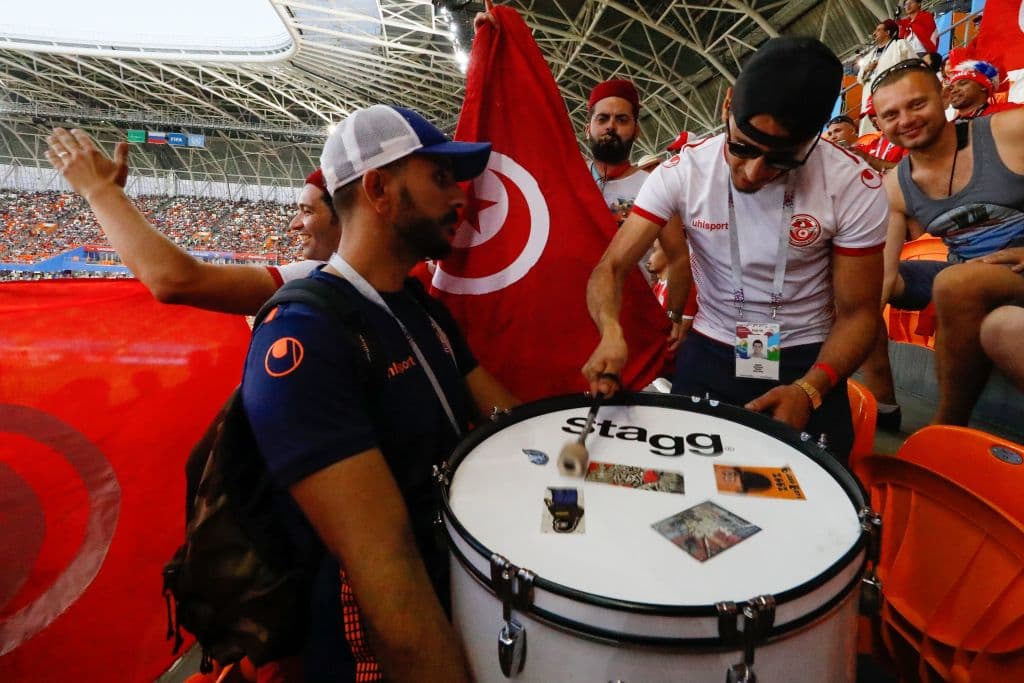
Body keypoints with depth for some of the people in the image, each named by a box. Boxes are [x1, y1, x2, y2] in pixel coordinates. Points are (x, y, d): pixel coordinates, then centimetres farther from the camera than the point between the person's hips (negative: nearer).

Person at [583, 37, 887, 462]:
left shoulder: (855, 187, -16)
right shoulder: (682, 173, -15)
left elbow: (857, 312, -8)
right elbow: (612, 266, -15)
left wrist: (809, 389, -26)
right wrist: (611, 331, -37)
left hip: (807, 359, 0)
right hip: (709, 352, 1)